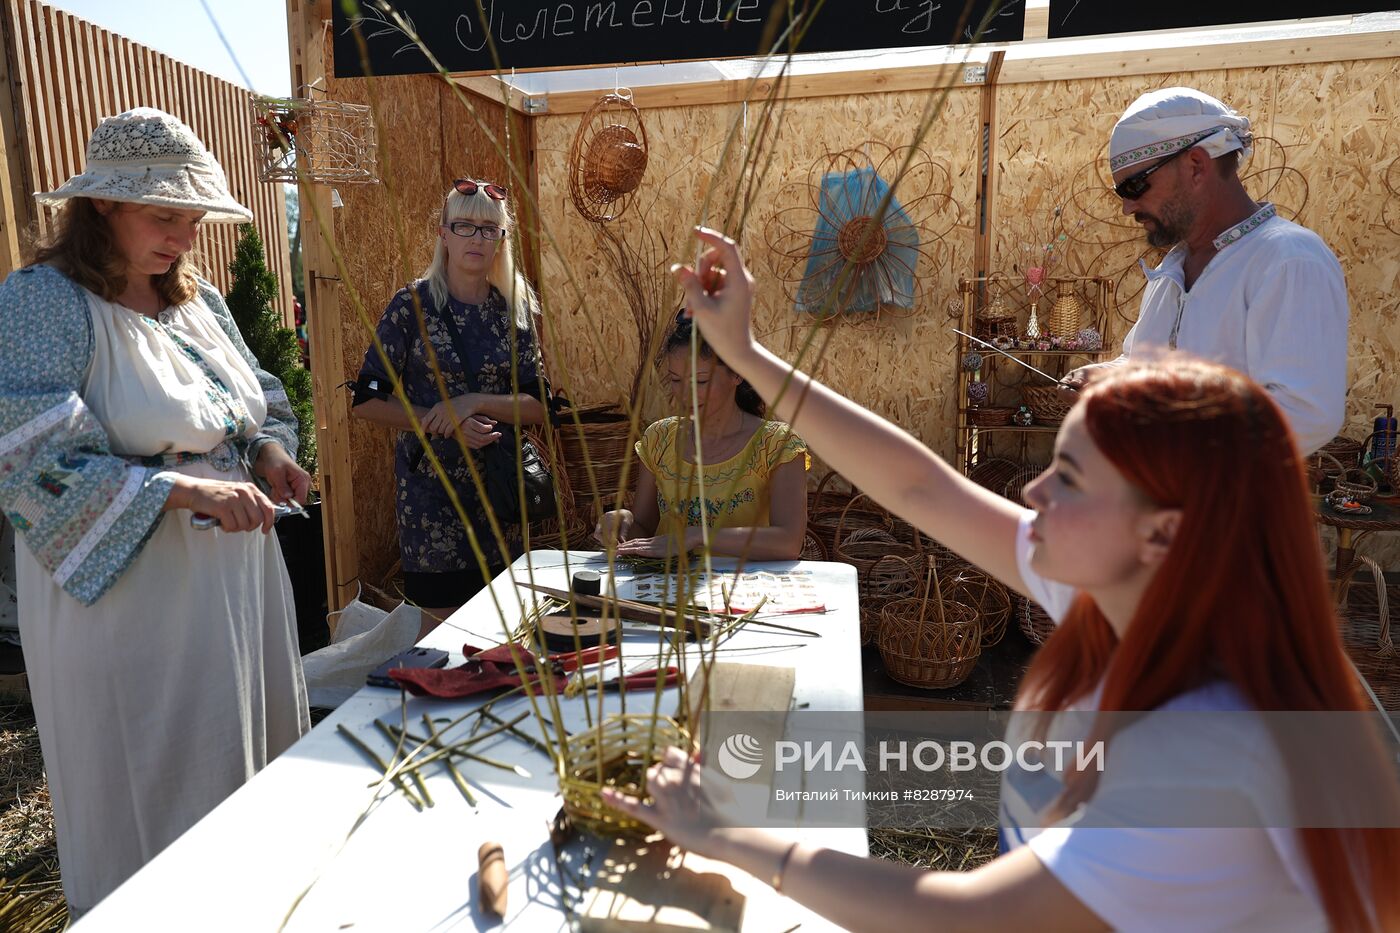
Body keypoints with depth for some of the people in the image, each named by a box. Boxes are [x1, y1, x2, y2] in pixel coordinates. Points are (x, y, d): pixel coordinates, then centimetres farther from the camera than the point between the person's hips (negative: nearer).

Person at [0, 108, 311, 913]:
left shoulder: (200, 301, 9)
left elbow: (263, 403, 20)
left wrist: (270, 451, -2)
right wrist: (184, 490, -27)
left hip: (240, 577, 7)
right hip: (129, 593, -7)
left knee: (253, 770, 17)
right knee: (155, 795, 8)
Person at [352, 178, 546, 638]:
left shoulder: (514, 311, 4)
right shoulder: (413, 305, -5)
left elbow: (537, 406, 0)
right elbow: (366, 401, -6)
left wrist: (474, 401, -16)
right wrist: (443, 423, -18)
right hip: (431, 484, -3)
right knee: (443, 618, 2)